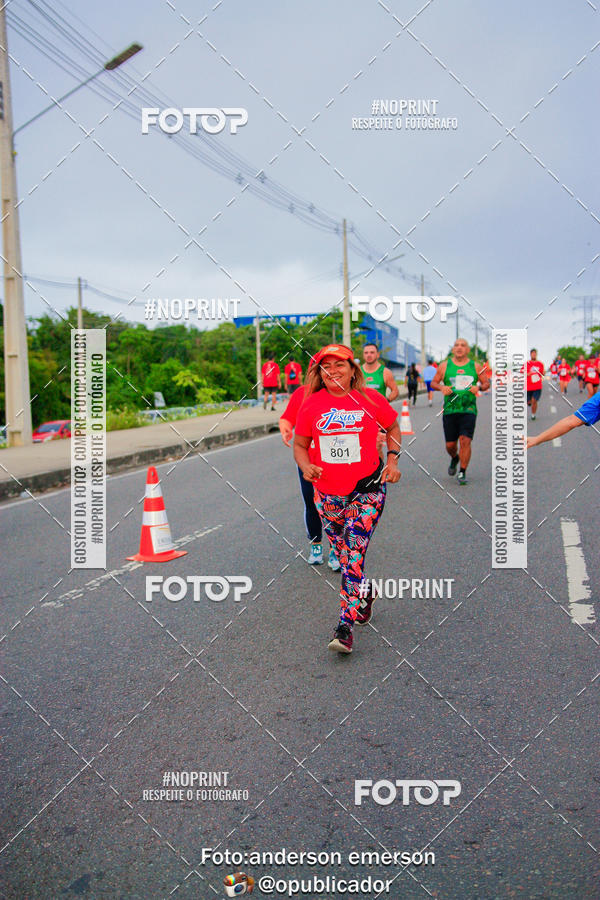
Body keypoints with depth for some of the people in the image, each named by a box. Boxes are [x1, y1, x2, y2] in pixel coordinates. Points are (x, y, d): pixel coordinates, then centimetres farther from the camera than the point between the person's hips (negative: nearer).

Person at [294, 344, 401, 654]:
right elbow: (299, 444, 9)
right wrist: (306, 466, -11)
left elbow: (393, 427, 13)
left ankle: (345, 625, -7)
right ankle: (365, 593, 44)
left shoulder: (370, 399, -4)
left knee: (353, 555, -12)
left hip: (367, 489, -3)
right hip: (327, 493, 3)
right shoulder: (311, 404, -1)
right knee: (343, 553, 16)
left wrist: (392, 459, 0)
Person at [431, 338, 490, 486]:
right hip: (449, 410, 1)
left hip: (468, 410, -1)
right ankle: (454, 458, 41)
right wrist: (441, 387, -8)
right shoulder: (444, 366, 6)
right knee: (450, 444, 6)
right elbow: (433, 383, 13)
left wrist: (479, 387, -8)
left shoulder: (475, 366, 6)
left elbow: (486, 383, 14)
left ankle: (462, 473, -1)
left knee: (465, 440, -14)